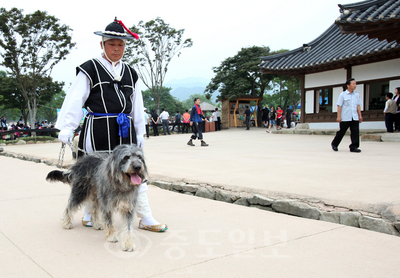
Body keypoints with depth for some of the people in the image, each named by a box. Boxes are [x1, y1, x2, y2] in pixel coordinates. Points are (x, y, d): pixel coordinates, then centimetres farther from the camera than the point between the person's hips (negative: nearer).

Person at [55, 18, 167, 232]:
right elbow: (74, 100, -4)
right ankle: (89, 214, 27)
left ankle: (146, 218, 10)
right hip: (98, 130, -4)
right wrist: (66, 127, -12)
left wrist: (140, 133, 17)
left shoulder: (130, 73, 17)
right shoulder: (90, 69, 2)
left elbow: (137, 106, 19)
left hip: (125, 130, 4)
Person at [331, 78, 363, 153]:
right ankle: (334, 144, 24)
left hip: (355, 118, 4)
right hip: (345, 118, -4)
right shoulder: (343, 95, -2)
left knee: (355, 132, -4)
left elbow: (358, 106, 15)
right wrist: (339, 116, -11)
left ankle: (354, 147, 0)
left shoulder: (357, 95, 11)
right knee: (341, 132, 5)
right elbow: (339, 106, -5)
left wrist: (360, 115, 8)